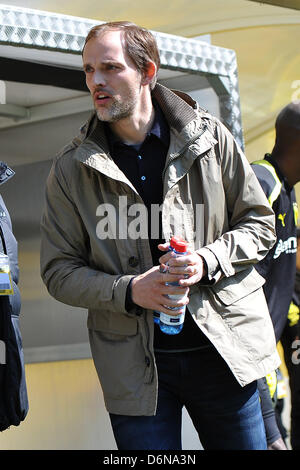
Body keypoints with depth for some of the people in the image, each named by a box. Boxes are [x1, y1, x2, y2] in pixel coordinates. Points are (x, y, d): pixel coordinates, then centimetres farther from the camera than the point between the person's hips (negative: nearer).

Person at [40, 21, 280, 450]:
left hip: (222, 350, 1)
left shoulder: (210, 137, 0)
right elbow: (59, 271, 1)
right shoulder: (71, 169, 0)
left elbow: (259, 225, 7)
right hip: (136, 370, -1)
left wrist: (207, 262, -13)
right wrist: (129, 291, -16)